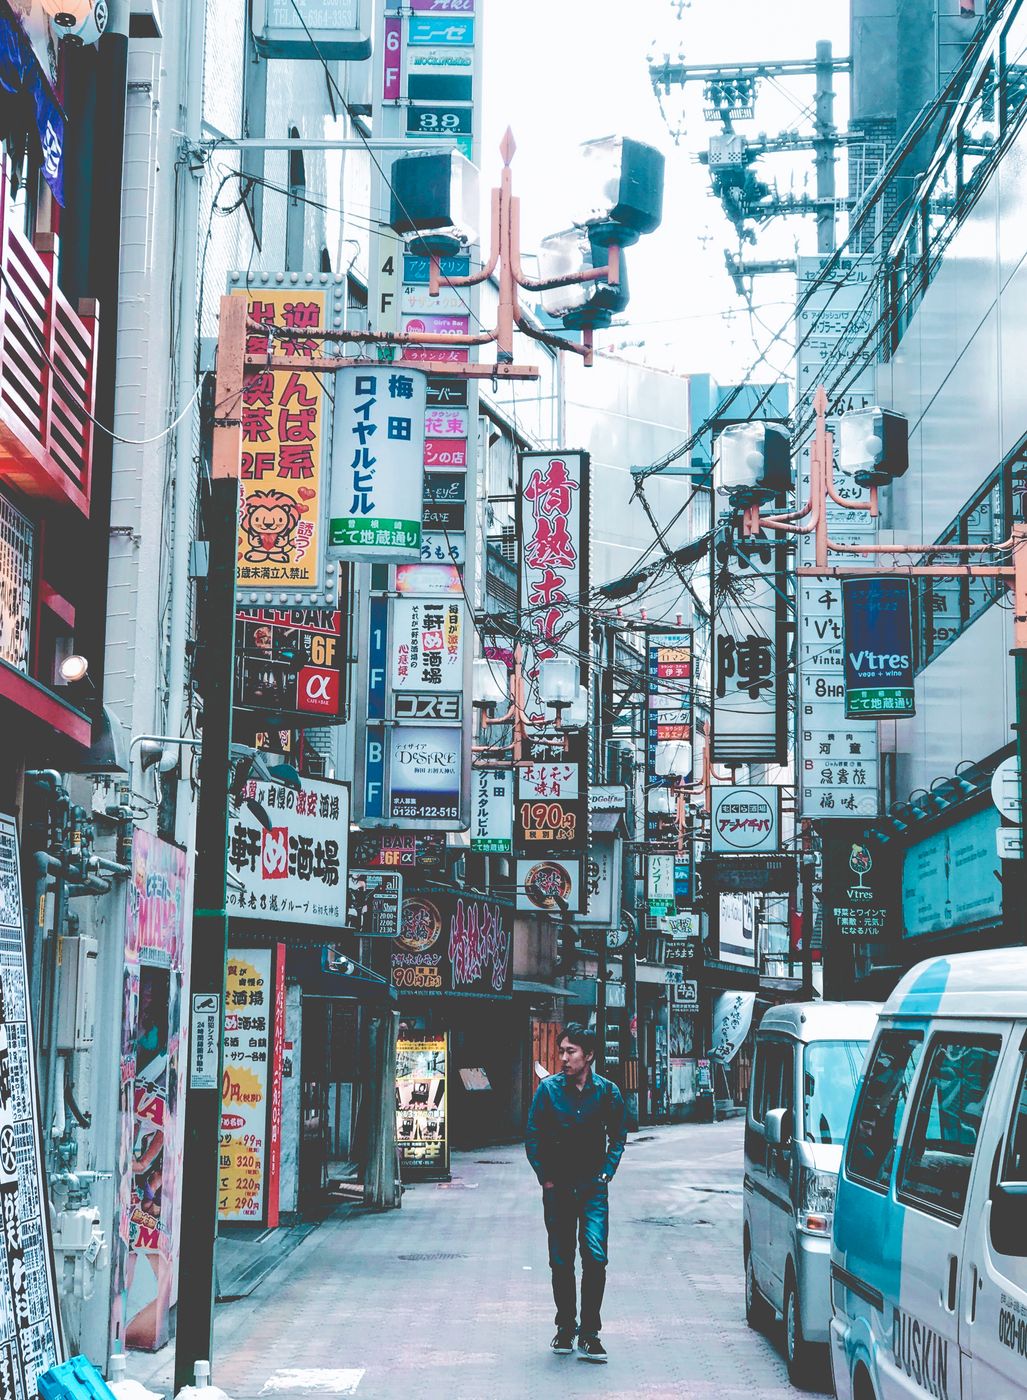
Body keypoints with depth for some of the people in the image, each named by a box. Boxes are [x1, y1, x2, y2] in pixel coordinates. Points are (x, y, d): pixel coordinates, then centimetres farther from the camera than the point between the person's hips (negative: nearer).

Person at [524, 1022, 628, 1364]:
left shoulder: (607, 1092, -1)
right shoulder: (549, 1089, -3)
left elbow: (618, 1136, 11)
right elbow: (533, 1137, 5)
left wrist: (606, 1173, 1)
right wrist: (545, 1178, 0)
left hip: (593, 1188, -1)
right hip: (558, 1188, 1)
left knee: (595, 1257, -12)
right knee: (561, 1262, 6)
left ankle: (589, 1334, -7)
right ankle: (565, 1328, 21)